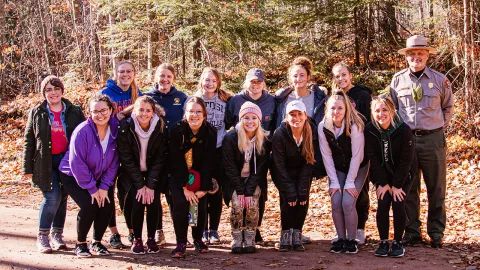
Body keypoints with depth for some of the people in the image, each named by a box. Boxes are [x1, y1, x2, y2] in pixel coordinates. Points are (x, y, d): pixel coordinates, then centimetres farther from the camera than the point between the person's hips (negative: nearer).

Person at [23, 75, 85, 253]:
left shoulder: (74, 112, 5)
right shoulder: (37, 113, 5)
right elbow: (29, 141, 5)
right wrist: (27, 167, 0)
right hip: (46, 163, -2)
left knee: (62, 198, 7)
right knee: (52, 197, -12)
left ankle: (57, 235, 18)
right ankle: (42, 237, -1)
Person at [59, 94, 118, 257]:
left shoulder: (116, 129, -12)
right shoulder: (82, 132, -26)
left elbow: (113, 163, -7)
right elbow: (77, 163, -24)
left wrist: (104, 187, -12)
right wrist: (92, 189, -19)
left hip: (98, 177, 5)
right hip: (73, 176, -4)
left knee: (107, 206, -11)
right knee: (89, 206, -21)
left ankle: (97, 242, 11)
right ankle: (80, 244, 2)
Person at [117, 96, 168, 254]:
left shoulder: (160, 128, -12)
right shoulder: (125, 127, -16)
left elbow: (160, 158, -10)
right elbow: (126, 158, -15)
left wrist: (150, 185, -17)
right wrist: (140, 185, -19)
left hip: (153, 174, 1)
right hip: (131, 174, -1)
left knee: (153, 202, -17)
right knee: (137, 201, -20)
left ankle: (151, 239, 1)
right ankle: (137, 240, -3)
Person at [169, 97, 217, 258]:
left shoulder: (210, 132, -13)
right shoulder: (177, 130, -16)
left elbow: (209, 162, -12)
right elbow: (176, 161, -17)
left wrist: (204, 188, -17)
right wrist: (185, 188, -21)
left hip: (199, 176, 1)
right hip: (178, 176, -1)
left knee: (201, 206, -10)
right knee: (180, 203, -19)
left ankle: (198, 239, 14)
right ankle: (181, 243, -8)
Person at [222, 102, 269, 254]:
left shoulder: (264, 140, -10)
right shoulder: (231, 138, -16)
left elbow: (260, 168, -9)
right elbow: (230, 167, -13)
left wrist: (249, 191, -17)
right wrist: (240, 191, -18)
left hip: (255, 180, 1)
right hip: (235, 180, -1)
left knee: (253, 205, -19)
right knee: (237, 205, -21)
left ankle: (250, 240, -5)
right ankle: (236, 240, -5)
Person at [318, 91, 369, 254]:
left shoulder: (355, 126, -23)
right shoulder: (323, 127, -12)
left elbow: (357, 155, -20)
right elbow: (326, 156, -8)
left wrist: (350, 182, -18)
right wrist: (334, 182, -10)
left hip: (357, 168, -3)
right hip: (337, 169, 3)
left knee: (348, 202, -17)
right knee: (336, 202, -11)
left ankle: (351, 240, -1)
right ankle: (341, 239, 6)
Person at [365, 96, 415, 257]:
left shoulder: (404, 130, -19)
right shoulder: (370, 131, -13)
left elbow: (406, 160, -16)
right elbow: (373, 159, -11)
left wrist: (397, 185, -17)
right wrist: (383, 183, -15)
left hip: (402, 176, -1)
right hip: (382, 176, 2)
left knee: (398, 204, -14)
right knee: (383, 204, -12)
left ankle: (398, 242, 2)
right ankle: (383, 242, 2)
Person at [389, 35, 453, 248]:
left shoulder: (440, 80, 2)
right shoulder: (398, 80, 4)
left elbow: (448, 107, 15)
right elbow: (393, 107, 16)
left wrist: (439, 126, 9)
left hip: (433, 139, -1)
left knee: (436, 188, 5)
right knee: (408, 188, 6)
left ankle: (437, 232, 15)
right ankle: (412, 231, 16)